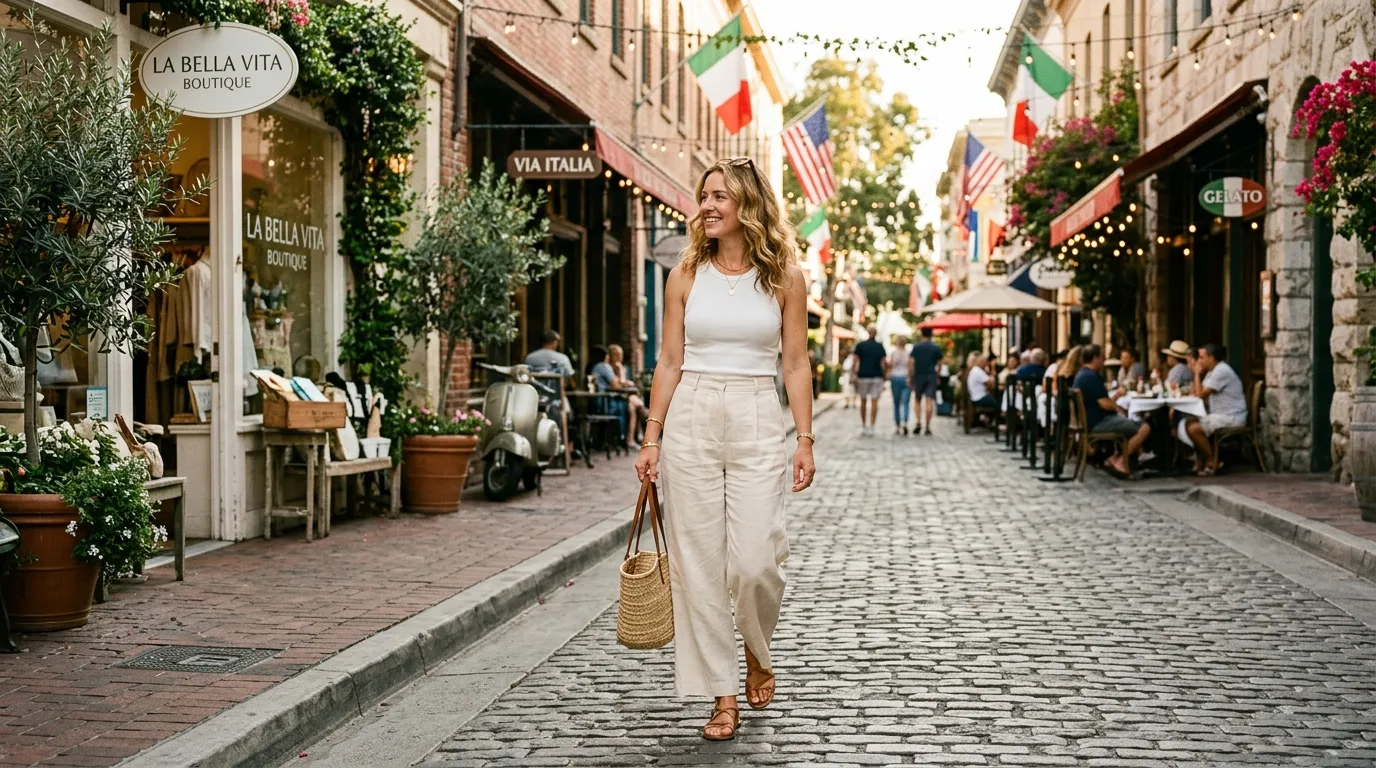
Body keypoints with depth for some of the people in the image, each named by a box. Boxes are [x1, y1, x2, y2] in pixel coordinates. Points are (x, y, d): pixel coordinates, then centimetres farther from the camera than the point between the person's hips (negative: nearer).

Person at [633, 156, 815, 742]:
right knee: (698, 563, 0)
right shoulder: (687, 275, 7)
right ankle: (723, 697, 10)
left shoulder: (783, 277, 3)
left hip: (757, 422, -2)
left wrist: (805, 440, -2)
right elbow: (670, 361, 8)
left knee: (755, 561, -11)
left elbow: (795, 365, 5)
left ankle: (758, 654, 22)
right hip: (691, 419, 2)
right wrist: (651, 438, 4)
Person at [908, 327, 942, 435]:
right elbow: (939, 364, 4)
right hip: (931, 376, 0)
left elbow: (910, 362, -5)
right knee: (929, 401, -3)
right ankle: (927, 427, -8)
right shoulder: (936, 347, 2)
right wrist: (938, 377, 14)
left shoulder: (916, 347, 0)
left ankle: (918, 423, 1)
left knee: (918, 400, 14)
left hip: (918, 375, 0)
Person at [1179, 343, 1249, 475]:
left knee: (1193, 428, -22)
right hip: (1221, 415, 11)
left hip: (1232, 417, -11)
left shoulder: (1221, 371, -18)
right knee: (1187, 422, 9)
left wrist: (1197, 374, -8)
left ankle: (1212, 462, -9)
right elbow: (1197, 392, 13)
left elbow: (1201, 395, -19)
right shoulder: (1212, 371, 15)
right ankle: (1201, 460, 9)